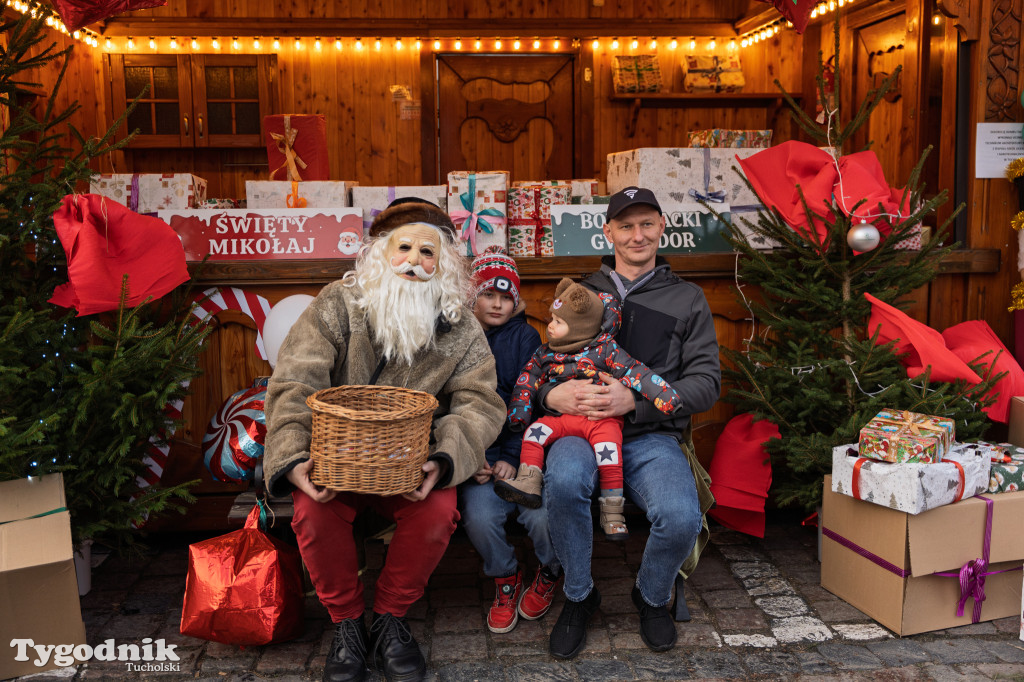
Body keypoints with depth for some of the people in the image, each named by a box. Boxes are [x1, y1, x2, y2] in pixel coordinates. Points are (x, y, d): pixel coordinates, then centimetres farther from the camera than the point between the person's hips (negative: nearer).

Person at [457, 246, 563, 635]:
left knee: (541, 515, -24)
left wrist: (512, 458, -13)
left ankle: (551, 574, 13)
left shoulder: (524, 337, 6)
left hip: (522, 448, -1)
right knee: (479, 516, -25)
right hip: (477, 453, 1)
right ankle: (505, 578, 9)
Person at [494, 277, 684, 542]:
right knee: (535, 431, -18)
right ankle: (528, 483, -20)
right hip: (561, 416, 4)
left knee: (608, 444, -29)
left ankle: (612, 510, -24)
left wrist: (664, 395, -16)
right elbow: (527, 383, 13)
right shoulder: (544, 355, 11)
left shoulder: (605, 350, -2)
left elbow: (635, 372, -7)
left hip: (602, 417, -4)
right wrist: (518, 412, -1)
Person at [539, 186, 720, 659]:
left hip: (651, 435, 0)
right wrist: (552, 395, -14)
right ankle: (579, 597, -4)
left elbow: (706, 382, 2)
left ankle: (652, 597, 9)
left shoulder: (687, 299, 12)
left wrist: (635, 400, -13)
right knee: (563, 480, -34)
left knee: (681, 518, -30)